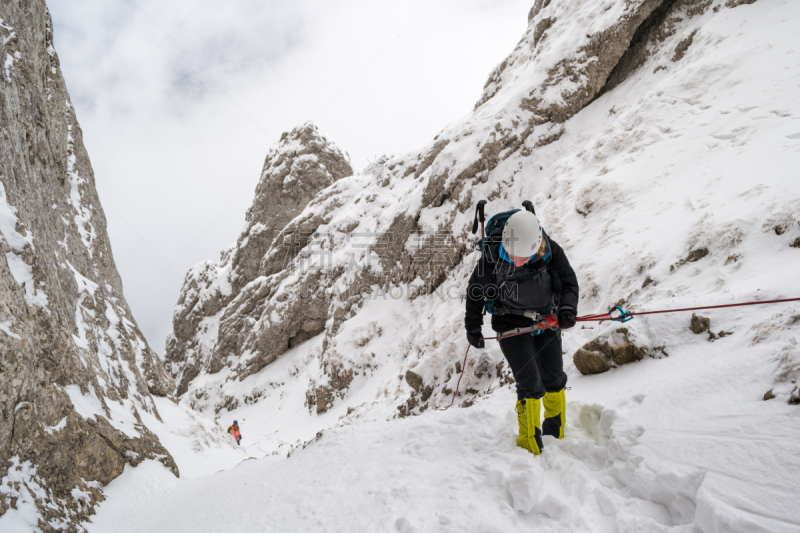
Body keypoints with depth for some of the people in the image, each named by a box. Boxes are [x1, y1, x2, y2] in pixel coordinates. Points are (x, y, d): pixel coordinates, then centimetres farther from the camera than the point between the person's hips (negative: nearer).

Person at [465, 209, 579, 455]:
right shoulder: (493, 257, -22)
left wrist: (567, 308, -24)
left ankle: (555, 436, 34)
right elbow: (476, 290, -5)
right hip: (511, 325, -3)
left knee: (554, 380, 10)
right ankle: (529, 444, 9)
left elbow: (569, 282, -4)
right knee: (530, 385, -10)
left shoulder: (550, 251, -17)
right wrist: (473, 326, 3)